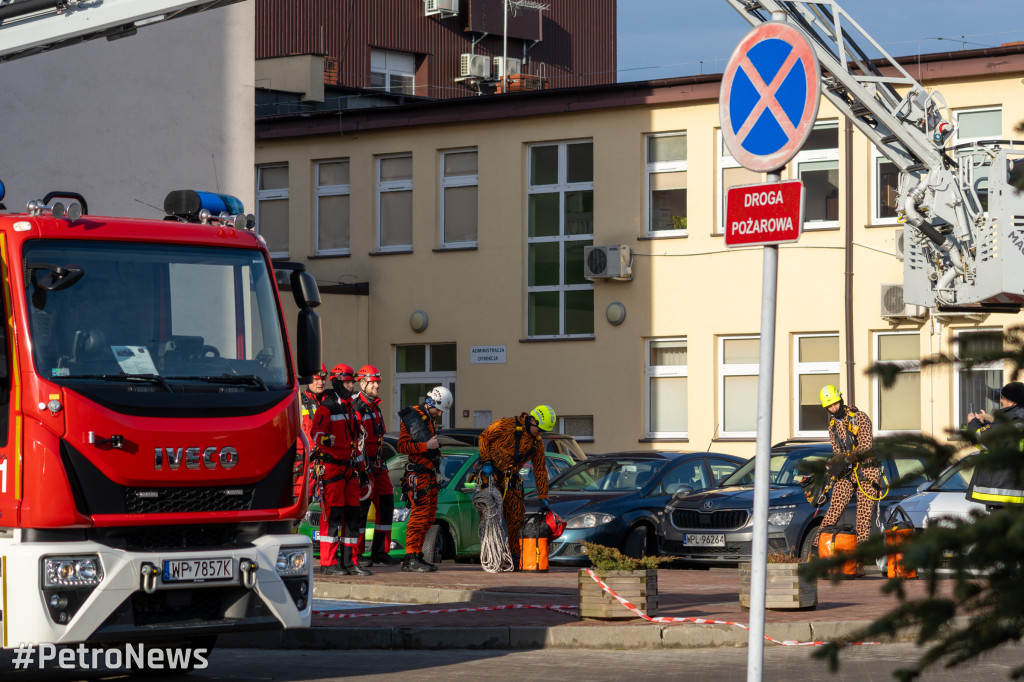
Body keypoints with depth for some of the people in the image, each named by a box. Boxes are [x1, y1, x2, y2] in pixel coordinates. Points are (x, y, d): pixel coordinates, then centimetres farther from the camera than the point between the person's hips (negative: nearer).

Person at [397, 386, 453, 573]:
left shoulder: (428, 419, 19)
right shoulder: (412, 417, -10)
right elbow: (402, 446, -18)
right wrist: (426, 446, -22)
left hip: (429, 474, 10)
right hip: (418, 475, -10)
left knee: (429, 517, 10)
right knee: (419, 515, -13)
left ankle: (417, 555, 15)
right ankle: (410, 559, -13)